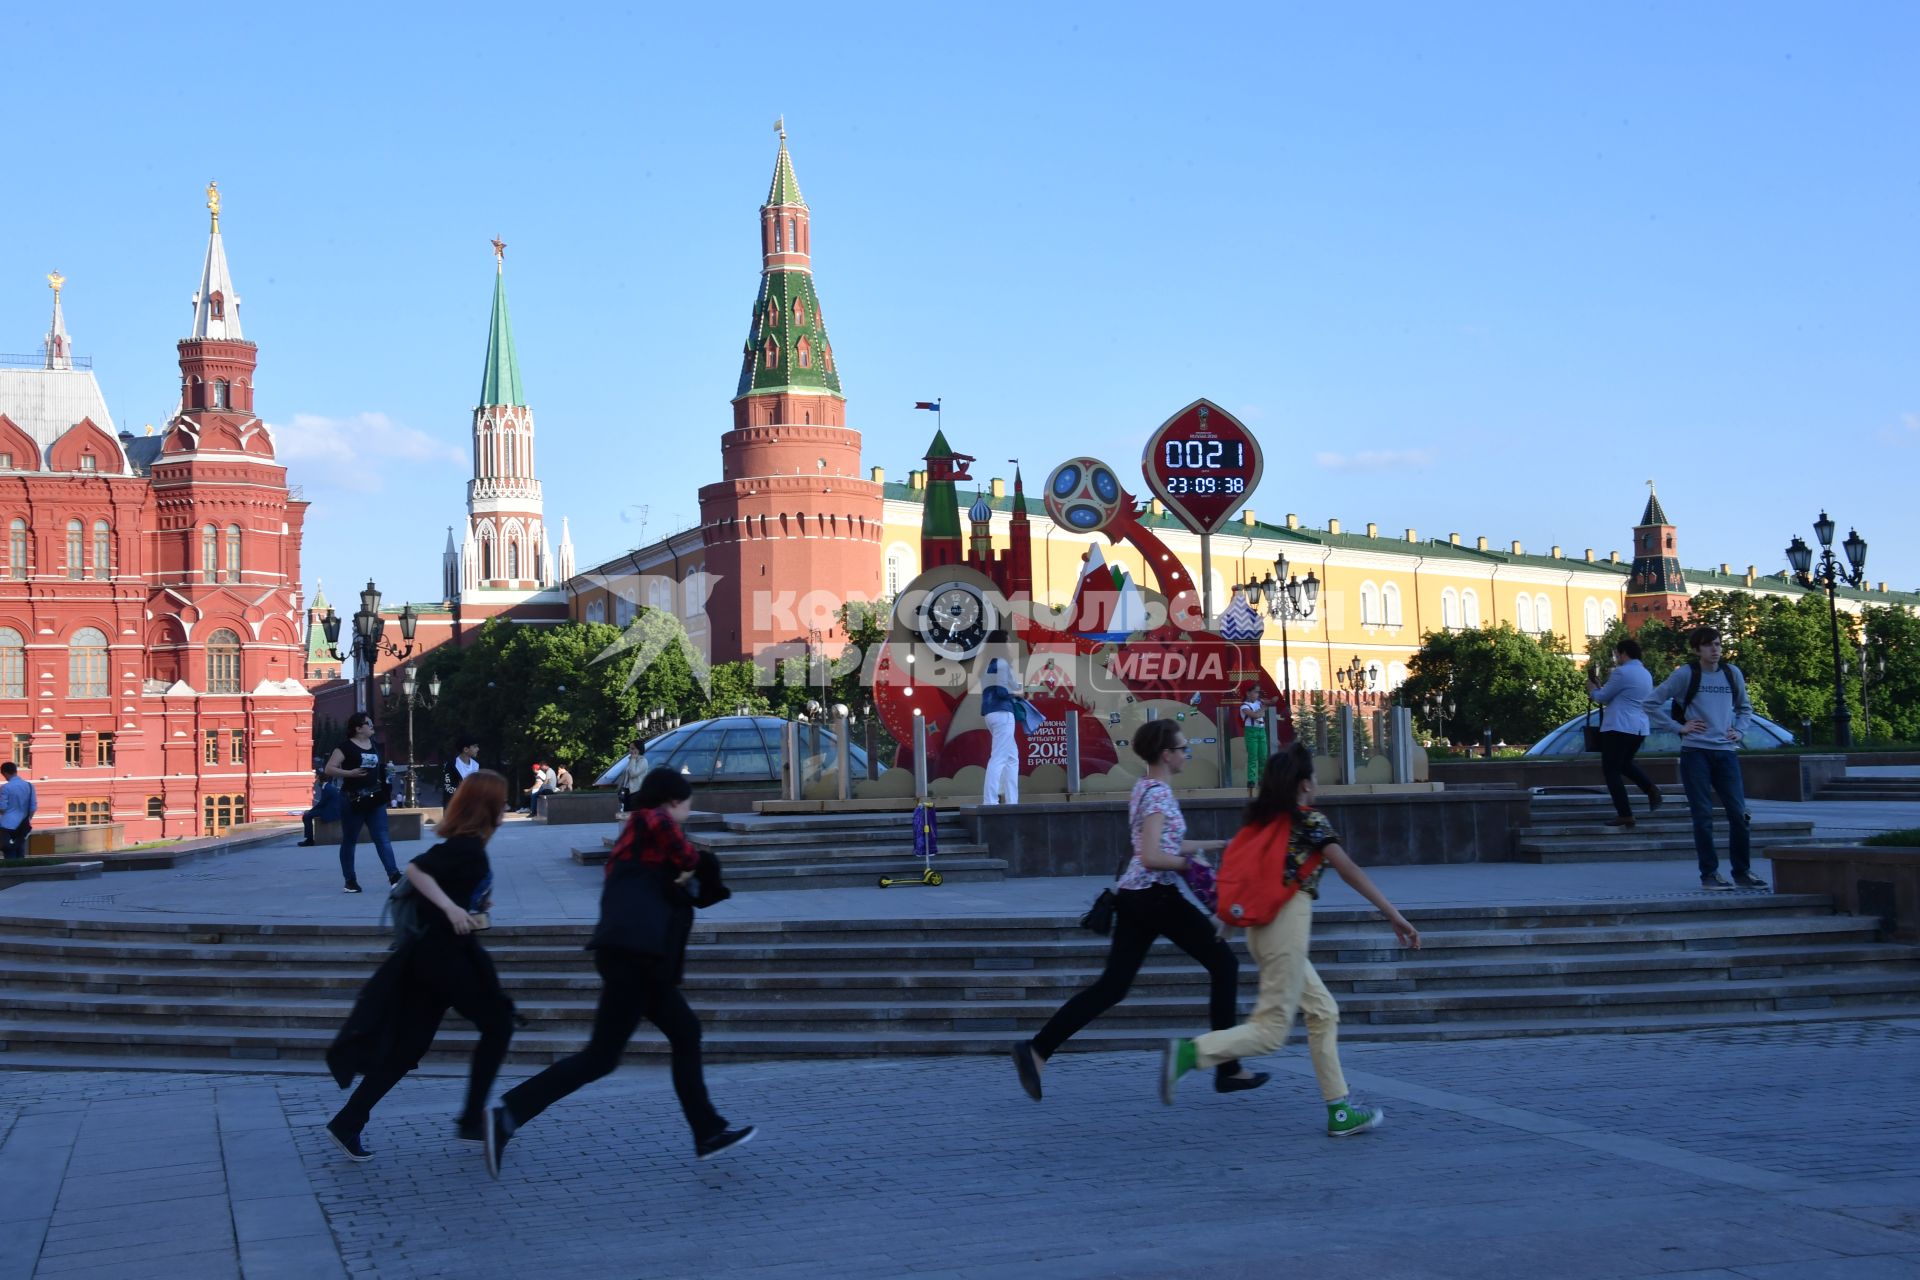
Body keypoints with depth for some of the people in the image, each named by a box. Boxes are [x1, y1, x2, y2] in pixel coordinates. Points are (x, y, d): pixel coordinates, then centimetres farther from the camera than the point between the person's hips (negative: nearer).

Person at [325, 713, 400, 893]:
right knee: (349, 840, 6)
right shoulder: (346, 747, -6)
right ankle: (350, 880, 13)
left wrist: (387, 787, 16)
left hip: (375, 799, 5)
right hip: (353, 801, -5)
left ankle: (394, 875, -14)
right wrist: (350, 773, -23)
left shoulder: (375, 745, 14)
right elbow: (329, 769, -11)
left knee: (382, 838, -5)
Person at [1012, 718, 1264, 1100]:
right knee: (1223, 964, 4)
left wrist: (1217, 844, 27)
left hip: (1134, 896, 9)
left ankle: (1037, 1050, -4)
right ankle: (1228, 1069, 7)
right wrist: (1192, 863, -13)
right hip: (1157, 897, -9)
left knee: (1112, 985, 5)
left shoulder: (1144, 788, 16)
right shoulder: (1160, 794, -14)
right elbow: (1152, 857, -23)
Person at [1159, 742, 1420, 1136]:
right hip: (1289, 922, -8)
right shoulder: (1309, 819, -6)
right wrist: (1394, 915, -14)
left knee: (1323, 1012, 14)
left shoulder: (1259, 819, 14)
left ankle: (1339, 1110, 12)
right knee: (1271, 1029, -6)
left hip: (1259, 924, 8)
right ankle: (1190, 1052, -24)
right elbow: (1348, 870, -13)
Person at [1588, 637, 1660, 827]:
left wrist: (1592, 689, 15)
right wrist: (1601, 687, 26)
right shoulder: (1646, 674, 16)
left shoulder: (1622, 672, -12)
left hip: (1619, 727, -9)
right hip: (1640, 728, 9)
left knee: (1611, 770, -1)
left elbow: (1603, 697, -5)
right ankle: (1651, 789, 4)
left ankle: (1624, 815, -6)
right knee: (1625, 763, 27)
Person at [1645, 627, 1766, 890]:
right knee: (1703, 815, -2)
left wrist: (1739, 731, 8)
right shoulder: (1685, 675, -2)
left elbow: (1744, 708, 25)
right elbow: (1652, 704, 0)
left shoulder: (1732, 673, 10)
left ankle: (1742, 871, 10)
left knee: (1739, 813, -1)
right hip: (1695, 752, -3)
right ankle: (1709, 874, 5)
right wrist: (1678, 727, -4)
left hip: (1726, 752, 3)